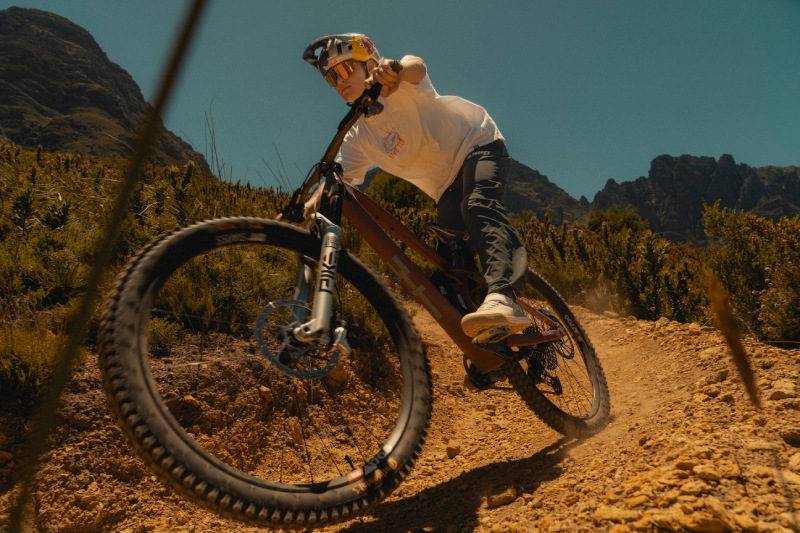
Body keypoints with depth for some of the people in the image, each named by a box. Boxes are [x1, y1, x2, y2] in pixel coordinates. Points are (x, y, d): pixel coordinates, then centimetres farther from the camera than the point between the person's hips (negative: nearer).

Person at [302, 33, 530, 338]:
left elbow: (416, 67, -40)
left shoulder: (401, 89, -17)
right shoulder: (358, 137, -2)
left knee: (478, 206, -37)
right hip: (448, 186, 7)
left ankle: (502, 297, -55)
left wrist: (396, 69, -65)